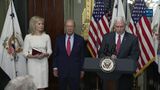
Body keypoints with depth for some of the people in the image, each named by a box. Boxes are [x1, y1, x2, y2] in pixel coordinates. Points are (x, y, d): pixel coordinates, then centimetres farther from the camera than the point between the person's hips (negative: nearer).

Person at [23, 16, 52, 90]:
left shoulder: (46, 36, 3)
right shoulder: (28, 37, -2)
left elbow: (49, 51, 7)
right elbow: (25, 53, -2)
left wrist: (44, 55, -14)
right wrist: (34, 56, -18)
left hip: (43, 63, 2)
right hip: (33, 63, -1)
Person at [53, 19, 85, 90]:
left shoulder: (80, 39, -2)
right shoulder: (59, 39, 2)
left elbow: (82, 56, 2)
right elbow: (55, 55, 6)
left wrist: (82, 70, 2)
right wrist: (55, 68, 2)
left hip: (75, 71, -1)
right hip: (62, 71, 1)